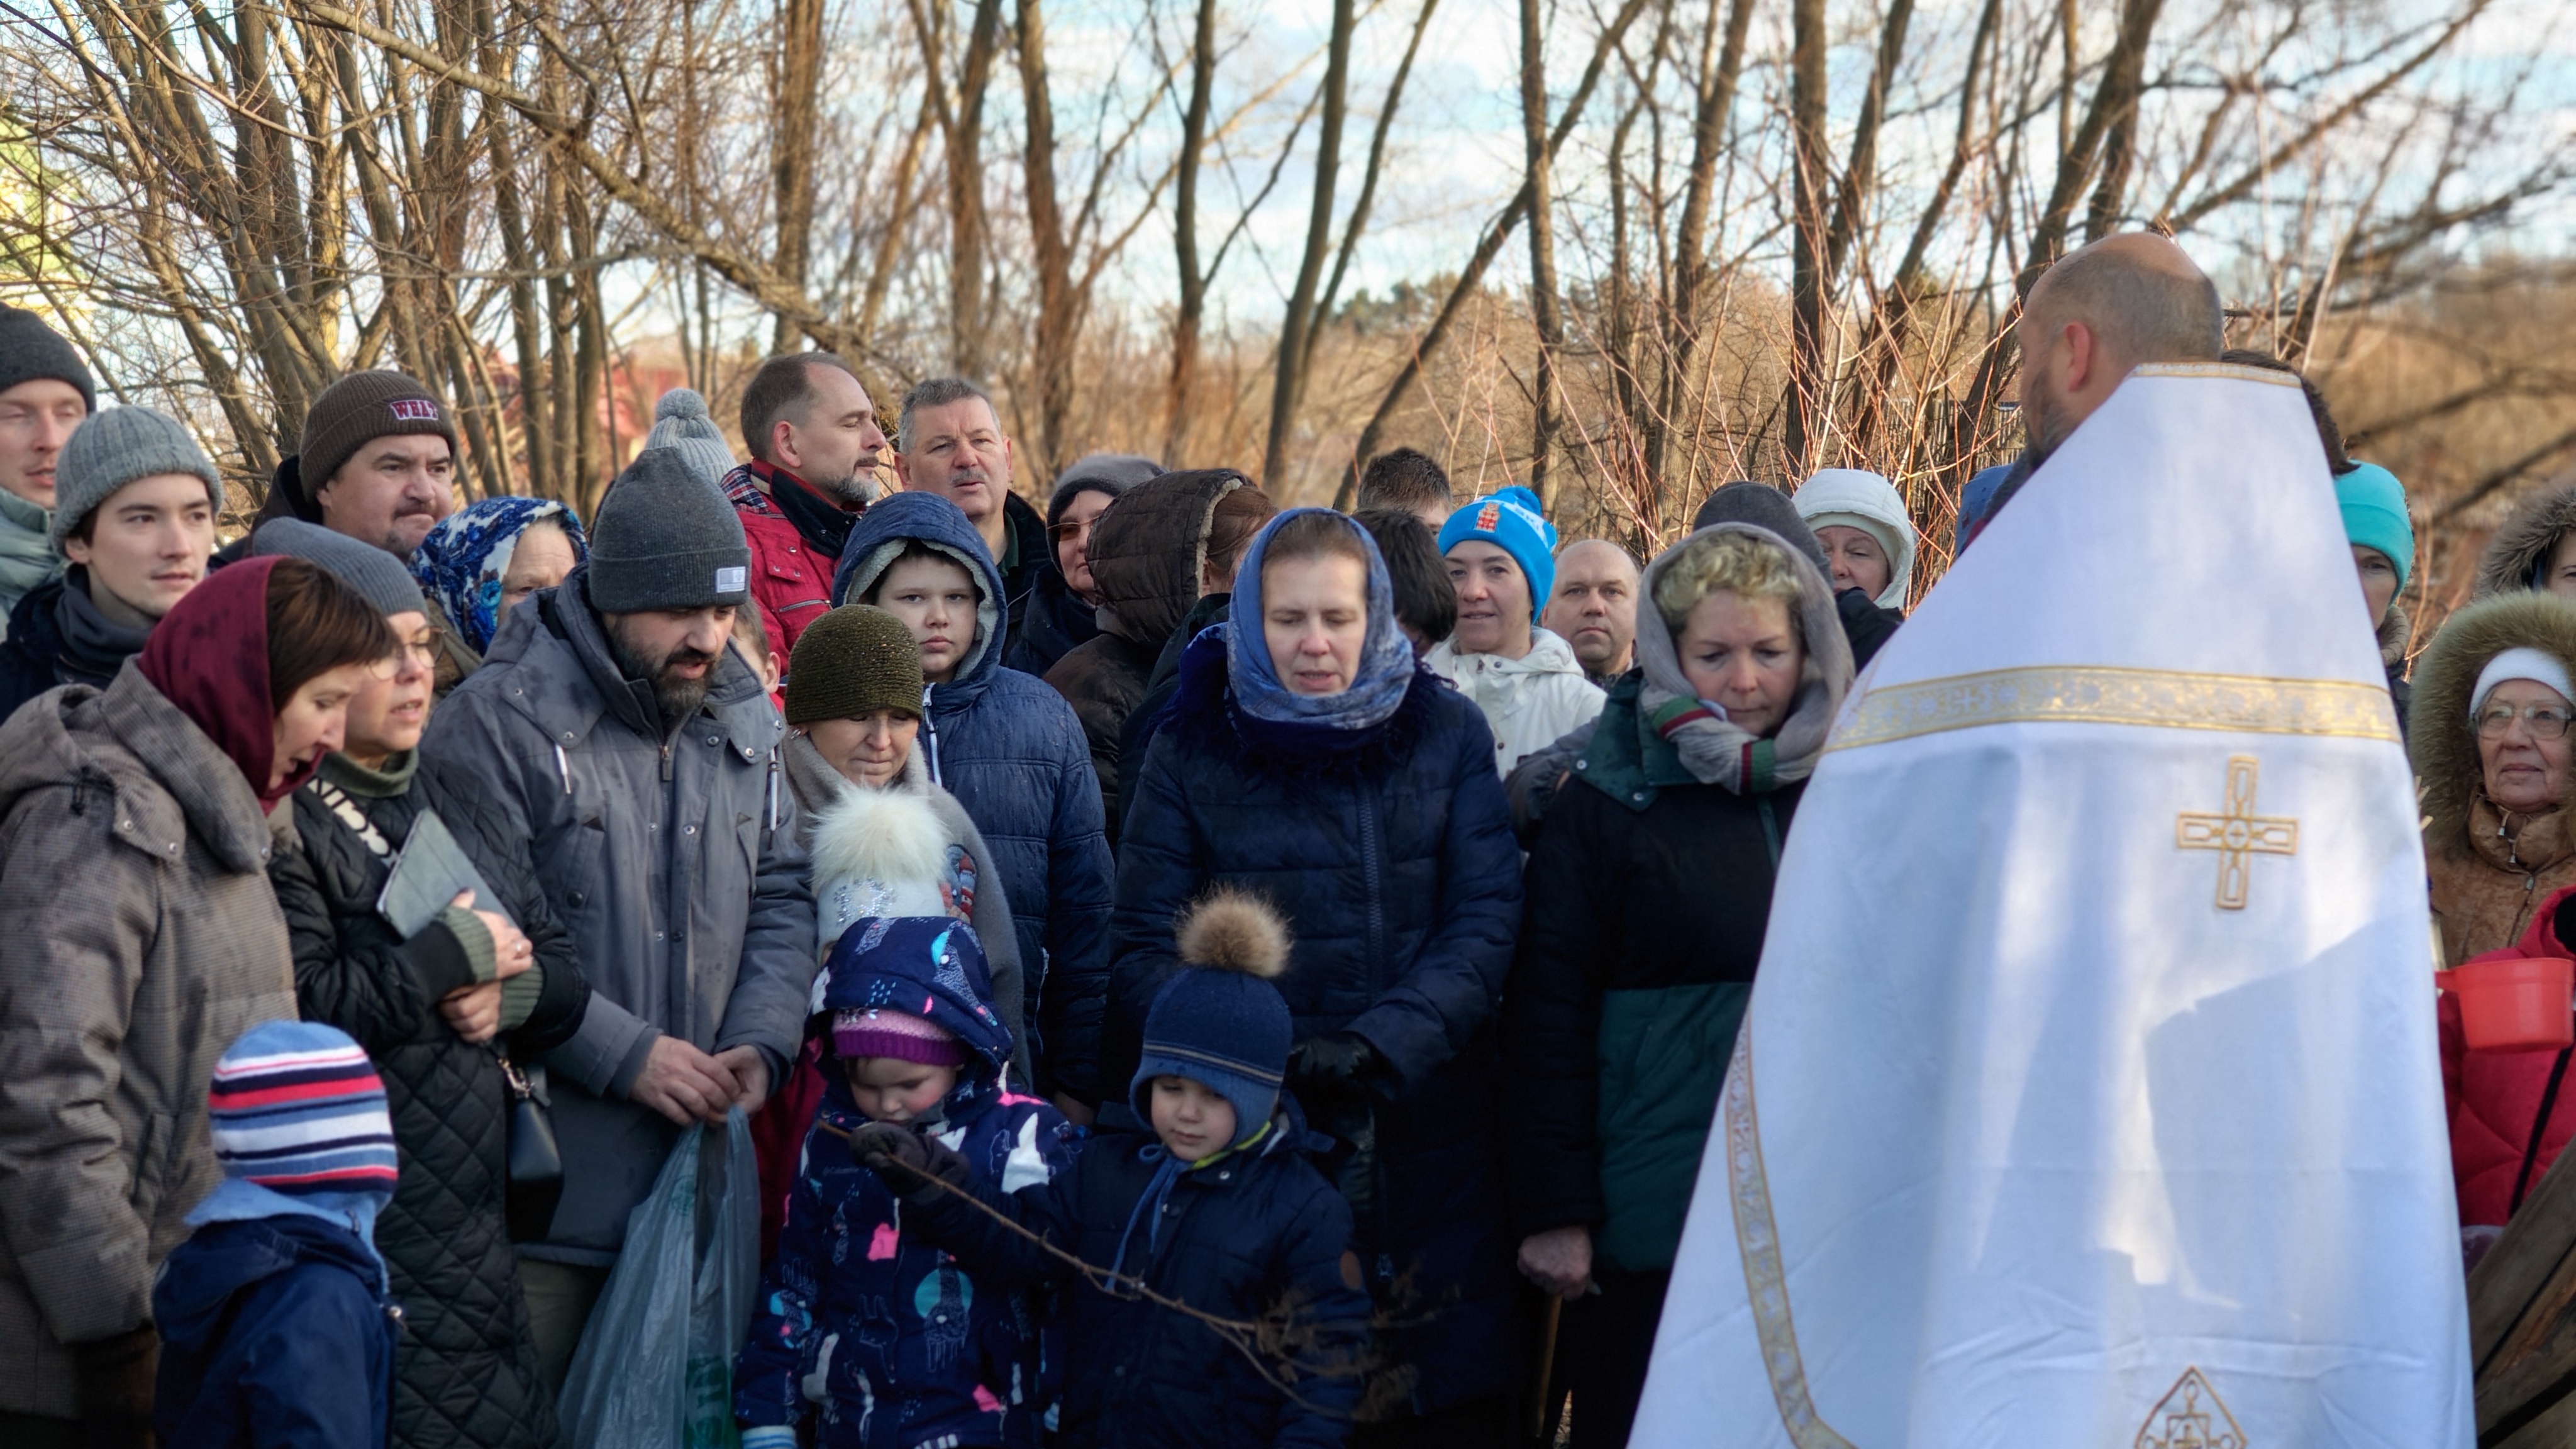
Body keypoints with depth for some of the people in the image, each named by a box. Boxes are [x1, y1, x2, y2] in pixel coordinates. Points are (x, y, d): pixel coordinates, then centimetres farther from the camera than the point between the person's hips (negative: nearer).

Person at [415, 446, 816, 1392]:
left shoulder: (743, 722, 12)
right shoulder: (497, 725, -10)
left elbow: (782, 897, 15)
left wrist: (761, 1041, -3)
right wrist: (626, 1055, -16)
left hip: (692, 1170, 6)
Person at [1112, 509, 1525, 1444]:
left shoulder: (1448, 736, 7)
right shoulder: (1191, 751, 4)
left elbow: (1485, 927, -2)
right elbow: (1141, 952, -2)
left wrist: (1376, 1043, -17)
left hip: (1429, 1148, 1)